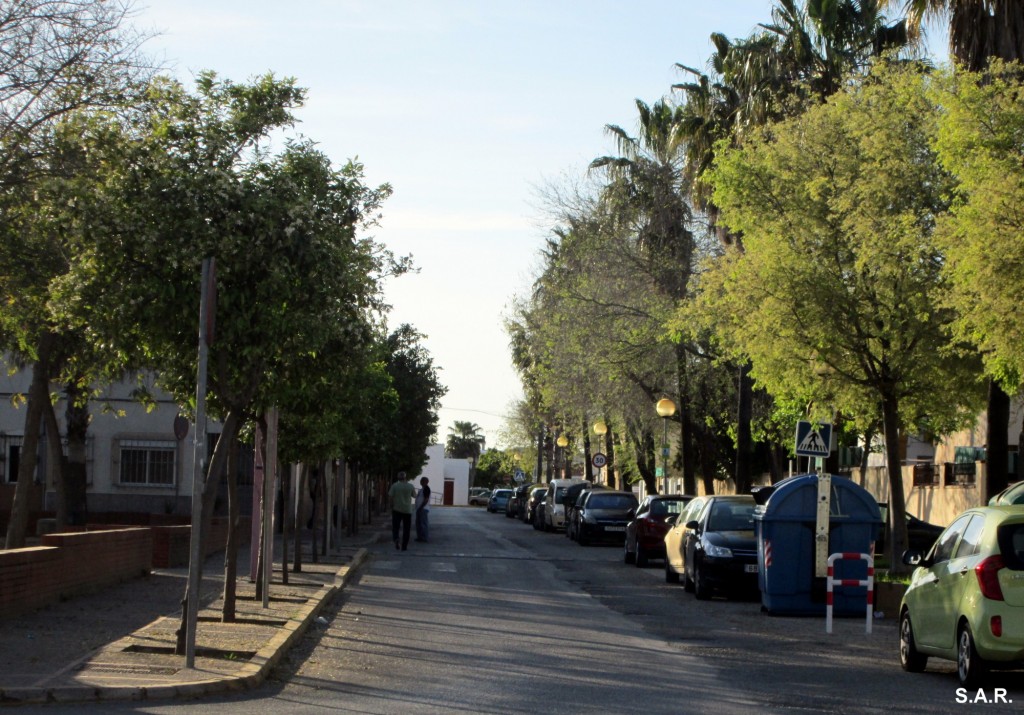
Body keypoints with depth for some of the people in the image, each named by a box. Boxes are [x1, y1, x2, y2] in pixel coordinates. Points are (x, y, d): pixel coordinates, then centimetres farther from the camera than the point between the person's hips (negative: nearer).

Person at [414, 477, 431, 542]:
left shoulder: (426, 489, -14)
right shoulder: (422, 489, 18)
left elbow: (426, 500, -20)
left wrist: (421, 507, -21)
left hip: (423, 509, -11)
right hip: (420, 509, 11)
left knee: (423, 523, -7)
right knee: (418, 523, 13)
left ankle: (424, 537, -5)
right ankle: (420, 537, 18)